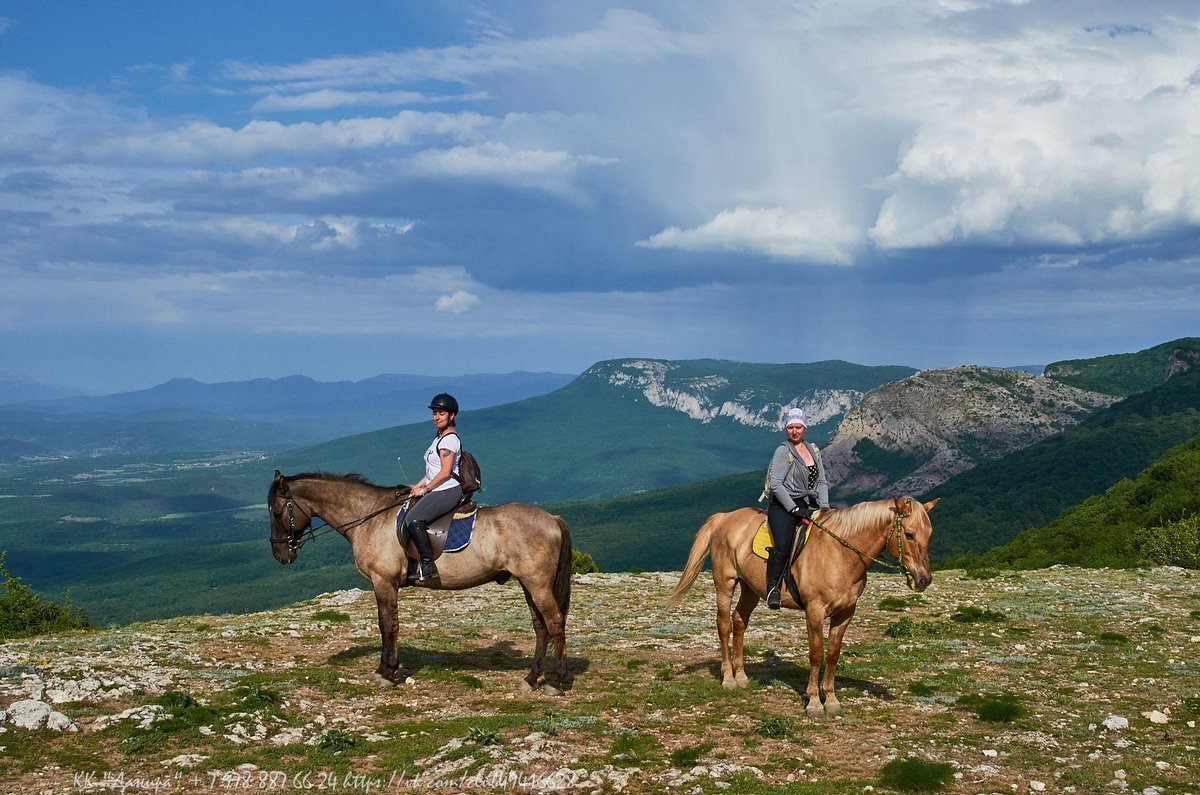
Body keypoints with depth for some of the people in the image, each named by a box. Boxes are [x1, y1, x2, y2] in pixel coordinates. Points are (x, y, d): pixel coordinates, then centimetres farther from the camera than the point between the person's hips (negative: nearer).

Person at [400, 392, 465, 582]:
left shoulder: (449, 439, -12)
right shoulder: (440, 437, 19)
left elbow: (445, 472, -18)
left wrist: (425, 489, -10)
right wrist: (419, 486, 13)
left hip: (448, 491, -11)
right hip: (438, 491, 11)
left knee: (413, 519, -25)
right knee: (405, 515, 11)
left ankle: (427, 566, -27)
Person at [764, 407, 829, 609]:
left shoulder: (813, 450, 16)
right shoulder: (783, 452, -4)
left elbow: (822, 482, 15)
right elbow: (776, 484, -13)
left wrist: (824, 507, -1)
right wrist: (795, 509, -18)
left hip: (809, 505, 7)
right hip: (784, 506, -7)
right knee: (783, 545, -30)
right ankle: (773, 588, -19)